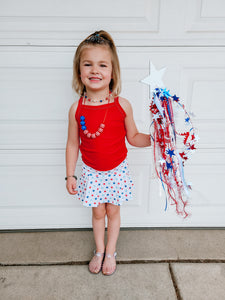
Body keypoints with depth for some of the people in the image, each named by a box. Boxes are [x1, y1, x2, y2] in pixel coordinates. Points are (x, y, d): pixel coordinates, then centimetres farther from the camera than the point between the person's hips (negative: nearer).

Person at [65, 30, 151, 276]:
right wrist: (70, 175, 1)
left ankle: (111, 252, 40)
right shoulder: (77, 109, -13)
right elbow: (73, 144, -3)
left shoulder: (122, 105, -15)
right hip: (91, 171, 1)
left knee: (113, 211, 16)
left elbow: (133, 137, -4)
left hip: (117, 170, 0)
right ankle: (99, 250, 43)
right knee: (97, 212, 17)